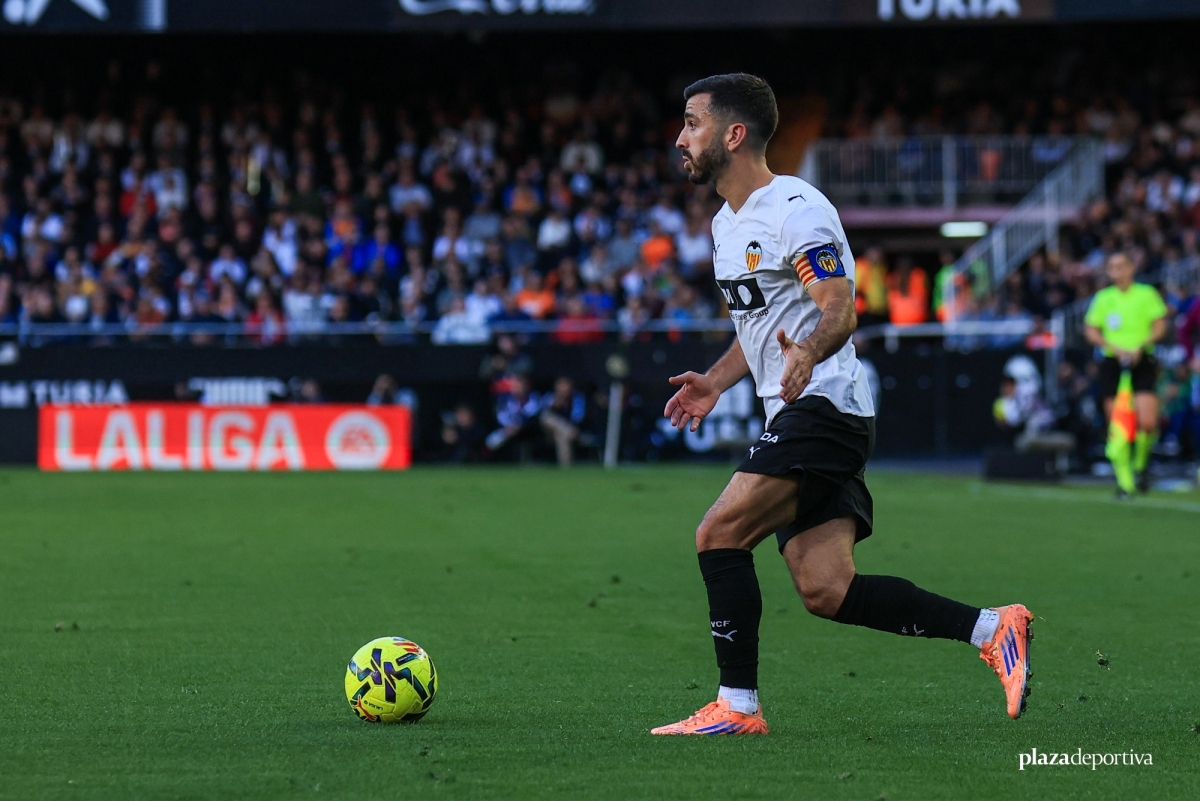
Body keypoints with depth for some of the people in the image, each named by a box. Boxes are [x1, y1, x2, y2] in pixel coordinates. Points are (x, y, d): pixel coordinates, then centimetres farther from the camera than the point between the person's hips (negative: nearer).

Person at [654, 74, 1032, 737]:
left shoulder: (796, 209, -12)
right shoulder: (727, 223, 18)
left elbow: (840, 310, -20)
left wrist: (806, 352, -40)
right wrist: (715, 381, 18)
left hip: (822, 405, -10)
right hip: (795, 415, 10)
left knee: (719, 535, -14)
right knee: (825, 591, 0)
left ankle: (737, 706, -8)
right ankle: (991, 628, 5)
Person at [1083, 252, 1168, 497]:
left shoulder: (1146, 294, 4)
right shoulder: (1103, 298, 9)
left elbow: (1159, 325, 0)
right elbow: (1091, 331, 6)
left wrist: (1140, 347, -15)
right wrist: (1114, 347, -10)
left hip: (1142, 363, -2)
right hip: (1113, 364, 2)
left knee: (1147, 422, -15)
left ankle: (1140, 463, 13)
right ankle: (1124, 481, 7)